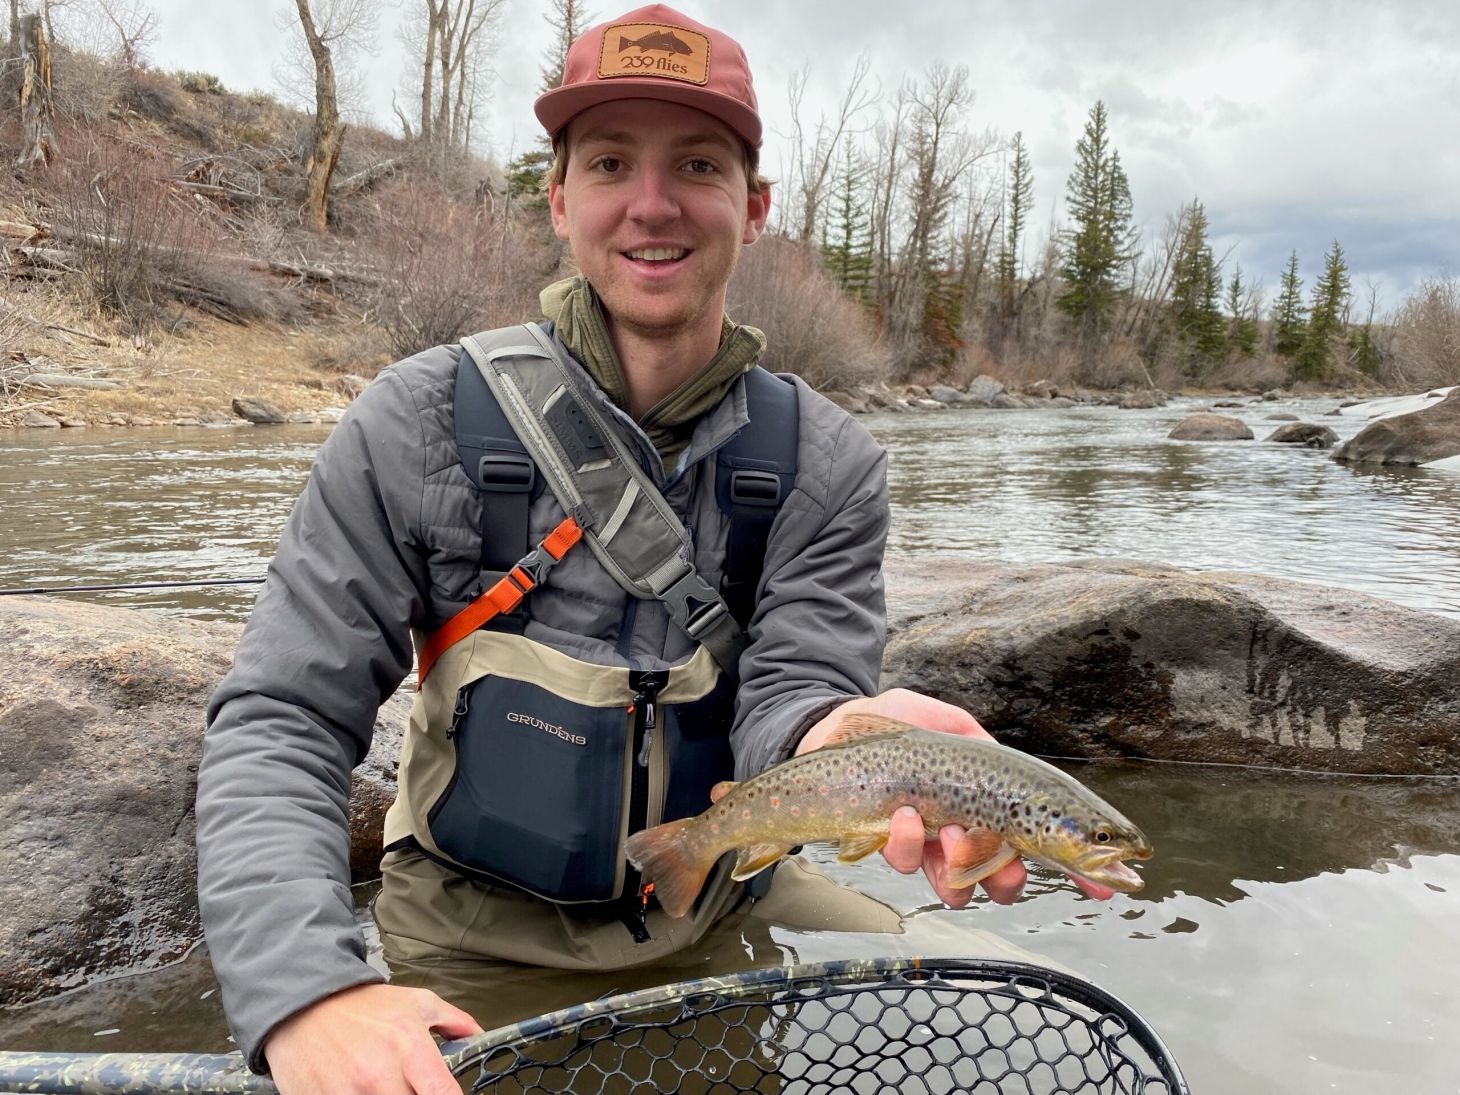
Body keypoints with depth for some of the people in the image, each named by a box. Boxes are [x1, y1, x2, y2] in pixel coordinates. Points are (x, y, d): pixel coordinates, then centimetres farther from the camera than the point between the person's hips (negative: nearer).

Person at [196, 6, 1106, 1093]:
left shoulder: (830, 463, -9)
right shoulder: (423, 423, -14)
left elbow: (787, 693, -15)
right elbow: (278, 724, -14)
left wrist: (836, 736, -40)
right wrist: (306, 987, -30)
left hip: (716, 920, 2)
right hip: (476, 946, -1)